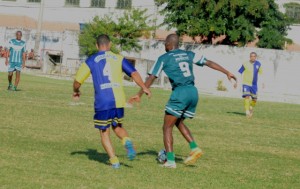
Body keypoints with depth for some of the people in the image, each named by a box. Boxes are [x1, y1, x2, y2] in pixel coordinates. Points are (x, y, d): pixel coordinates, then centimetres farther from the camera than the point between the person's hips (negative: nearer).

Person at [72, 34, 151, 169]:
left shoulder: (91, 61, 8)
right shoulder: (119, 58, 12)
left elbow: (77, 82, 9)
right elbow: (134, 73, 0)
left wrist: (76, 92, 28)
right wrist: (144, 88, 3)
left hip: (102, 102, -2)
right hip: (118, 100, 2)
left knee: (104, 133, 12)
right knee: (117, 127, 23)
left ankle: (114, 160, -1)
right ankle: (127, 141, -8)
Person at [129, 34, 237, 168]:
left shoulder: (164, 58, 3)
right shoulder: (188, 55, 17)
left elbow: (151, 77, -1)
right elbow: (209, 63, 19)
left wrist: (139, 94, 1)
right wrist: (227, 73, 27)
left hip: (180, 92, -6)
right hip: (193, 92, 6)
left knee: (167, 127, 2)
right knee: (179, 122, 25)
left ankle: (170, 160, -8)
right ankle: (194, 148, 9)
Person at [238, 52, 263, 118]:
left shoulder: (258, 64, 1)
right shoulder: (245, 64, -9)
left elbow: (260, 73, 13)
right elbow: (239, 73, -3)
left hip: (254, 84, 3)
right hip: (246, 83, -3)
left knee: (254, 99, 7)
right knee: (247, 97, -19)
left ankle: (251, 108, 37)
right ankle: (247, 112, -13)